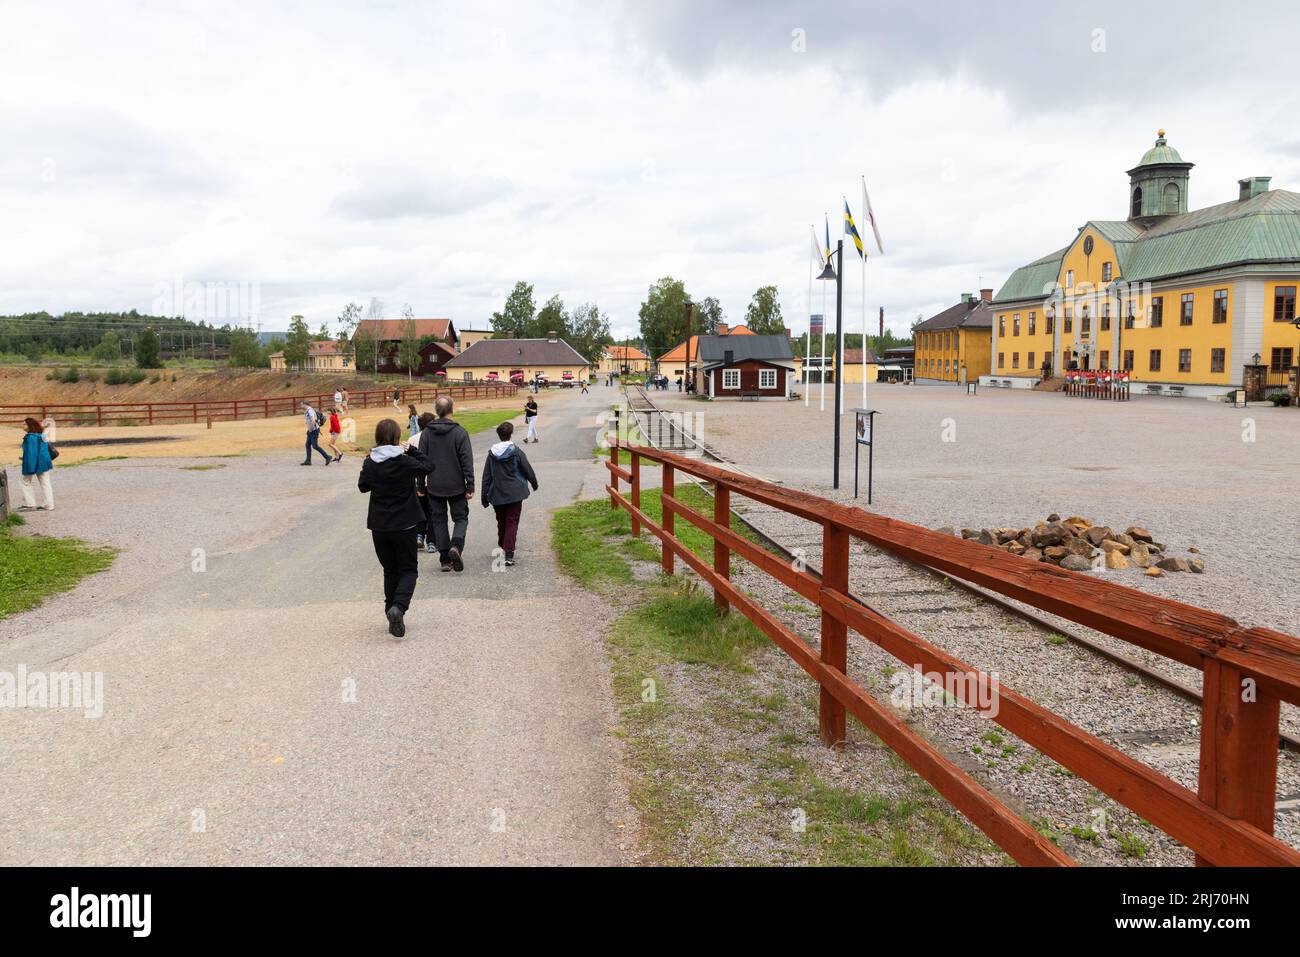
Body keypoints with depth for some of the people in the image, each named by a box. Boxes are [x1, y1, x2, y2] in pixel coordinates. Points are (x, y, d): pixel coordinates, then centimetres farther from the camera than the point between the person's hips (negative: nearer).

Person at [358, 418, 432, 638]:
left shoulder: (370, 462, -4)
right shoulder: (404, 461, -14)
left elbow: (363, 486, 10)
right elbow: (427, 466, 1)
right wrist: (412, 450, 7)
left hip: (379, 526, 3)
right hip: (404, 525, -3)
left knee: (390, 570, 17)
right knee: (408, 570, 7)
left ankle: (393, 615, 15)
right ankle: (398, 607, -17)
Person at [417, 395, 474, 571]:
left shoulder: (426, 432, 0)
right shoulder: (459, 432, -8)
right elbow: (467, 461, -9)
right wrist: (470, 486, -5)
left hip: (434, 487, 2)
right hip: (456, 486, -2)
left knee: (439, 519, 11)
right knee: (460, 517, 10)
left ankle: (445, 559, 9)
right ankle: (456, 546, -16)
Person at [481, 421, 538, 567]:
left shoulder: (491, 453, 0)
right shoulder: (516, 452, -8)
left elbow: (486, 477, 3)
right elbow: (527, 470, 0)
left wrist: (485, 497, 9)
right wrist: (534, 483, 19)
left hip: (497, 495, 3)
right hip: (514, 494, -3)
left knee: (501, 522, 19)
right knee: (512, 522, -2)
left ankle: (502, 548, 32)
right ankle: (509, 554, -11)